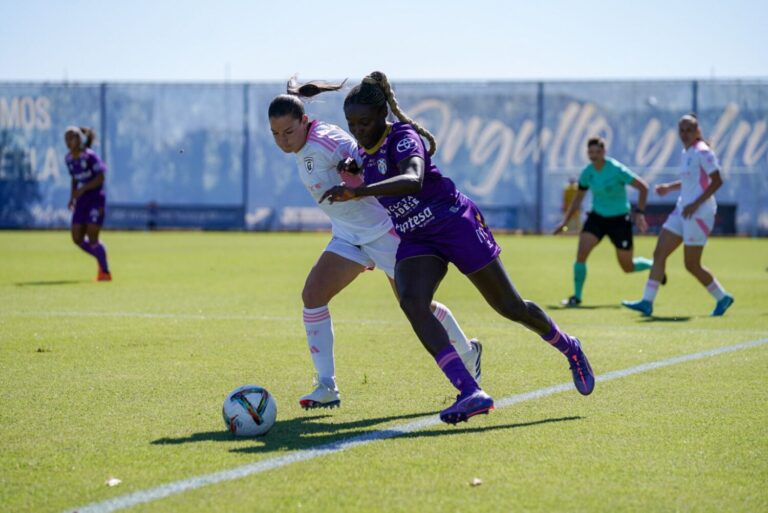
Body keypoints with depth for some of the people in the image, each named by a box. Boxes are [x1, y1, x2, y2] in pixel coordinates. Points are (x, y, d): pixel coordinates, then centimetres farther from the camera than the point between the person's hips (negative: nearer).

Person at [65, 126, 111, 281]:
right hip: (81, 202, 7)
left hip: (96, 200, -7)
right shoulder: (68, 159, 7)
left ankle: (105, 272, 6)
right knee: (77, 239, 1)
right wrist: (72, 197, 7)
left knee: (92, 238, -10)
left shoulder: (90, 156, -14)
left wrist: (83, 189, -24)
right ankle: (101, 259, 24)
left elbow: (101, 177, -17)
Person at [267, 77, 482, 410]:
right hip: (348, 235, 8)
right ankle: (326, 387, -7)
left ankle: (467, 352, 32)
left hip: (382, 229, -8)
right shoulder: (302, 148, 2)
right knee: (312, 295, -10)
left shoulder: (323, 143, -25)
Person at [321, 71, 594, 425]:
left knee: (510, 307, 4)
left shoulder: (403, 137, -21)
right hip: (415, 240, 7)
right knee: (412, 303, -24)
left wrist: (358, 191, -51)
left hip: (456, 225, -6)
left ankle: (570, 349, 34)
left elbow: (413, 180, -44)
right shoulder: (364, 150, 4)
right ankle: (470, 393, -30)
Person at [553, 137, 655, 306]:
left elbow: (643, 187, -15)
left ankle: (655, 265, 38)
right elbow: (578, 198, 12)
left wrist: (639, 212, -22)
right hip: (597, 216, 4)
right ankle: (576, 296, -6)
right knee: (581, 253, -17)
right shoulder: (587, 173, -3)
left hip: (619, 219, -4)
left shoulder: (616, 169, -19)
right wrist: (564, 222, 9)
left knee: (628, 267, 6)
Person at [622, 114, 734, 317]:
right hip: (682, 210, 9)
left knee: (692, 265, -3)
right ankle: (647, 302, 0)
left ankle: (722, 298, 16)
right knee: (659, 254, 1)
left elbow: (717, 181, -17)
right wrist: (669, 187, 14)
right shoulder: (686, 153, 14)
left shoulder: (702, 152, -13)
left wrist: (696, 204, -22)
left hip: (699, 213, -9)